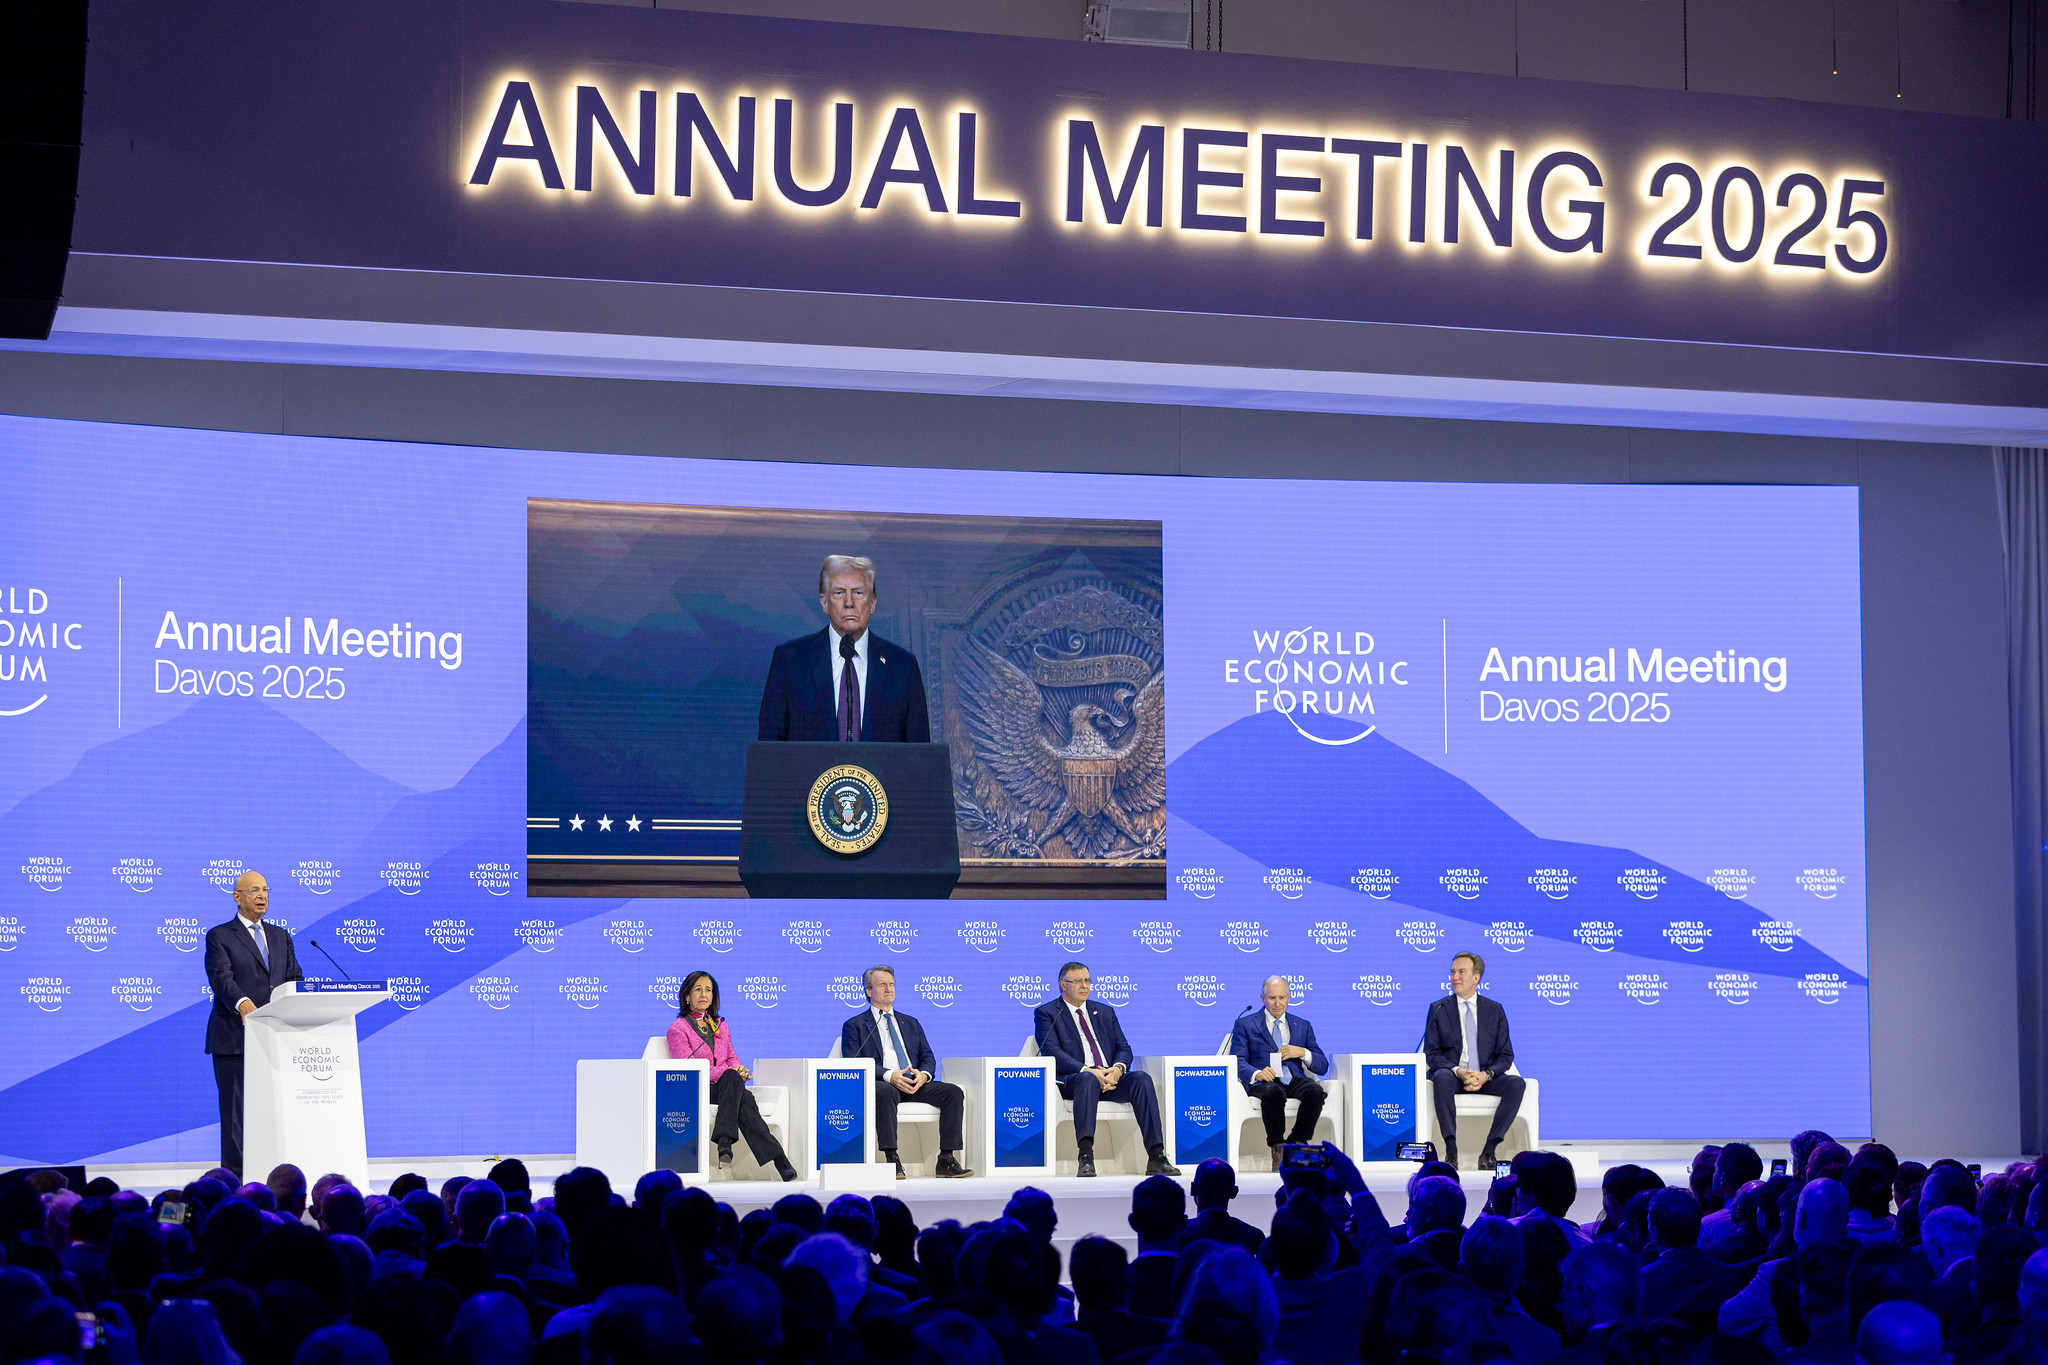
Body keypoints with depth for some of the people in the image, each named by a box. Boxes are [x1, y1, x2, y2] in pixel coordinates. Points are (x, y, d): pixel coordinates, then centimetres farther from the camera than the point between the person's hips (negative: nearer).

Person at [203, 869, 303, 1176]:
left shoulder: (280, 937, 19)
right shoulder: (219, 937, 2)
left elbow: (294, 978, 12)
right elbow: (222, 978, -13)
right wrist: (242, 1003, -33)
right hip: (234, 1037, -5)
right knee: (236, 1112, -3)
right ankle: (235, 1179, -1)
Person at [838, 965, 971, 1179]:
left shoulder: (911, 1024, 27)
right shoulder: (854, 1026, 11)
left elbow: (927, 1056, 18)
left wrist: (923, 1074, -8)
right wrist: (889, 1076, -19)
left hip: (914, 1084, 5)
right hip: (880, 1083, -5)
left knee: (953, 1092, -21)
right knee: (885, 1092, -41)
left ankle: (946, 1160, -25)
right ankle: (892, 1160, -40)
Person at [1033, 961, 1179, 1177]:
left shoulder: (1105, 1012, 26)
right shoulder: (1046, 1013, 10)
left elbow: (1124, 1048, 17)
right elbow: (1052, 1052, -6)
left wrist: (1118, 1069, -9)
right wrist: (1088, 1070, -20)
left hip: (1111, 1078, 5)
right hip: (1072, 1080, -5)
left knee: (1141, 1078, -26)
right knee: (1088, 1080, -40)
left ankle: (1156, 1158, -34)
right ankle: (1085, 1158, -52)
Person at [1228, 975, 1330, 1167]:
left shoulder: (1303, 1026, 23)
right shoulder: (1245, 1025, 15)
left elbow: (1322, 1067, 17)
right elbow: (1238, 1061, 2)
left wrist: (1303, 1053, -4)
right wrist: (1257, 1074, -20)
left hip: (1294, 1080, 3)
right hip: (1265, 1081, -3)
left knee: (1315, 1091, -32)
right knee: (1273, 1092, -39)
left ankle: (1297, 1142, -17)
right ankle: (1277, 1149, -22)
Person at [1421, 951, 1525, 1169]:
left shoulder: (1495, 1010, 10)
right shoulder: (1438, 1010, 7)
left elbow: (1505, 1055, 7)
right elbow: (1431, 1052, 1)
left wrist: (1486, 1075, -14)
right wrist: (1458, 1071, -18)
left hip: (1485, 1077, 2)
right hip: (1451, 1074, -2)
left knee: (1516, 1084, -28)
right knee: (1443, 1078, -37)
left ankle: (1488, 1151, -28)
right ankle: (1451, 1149, -36)